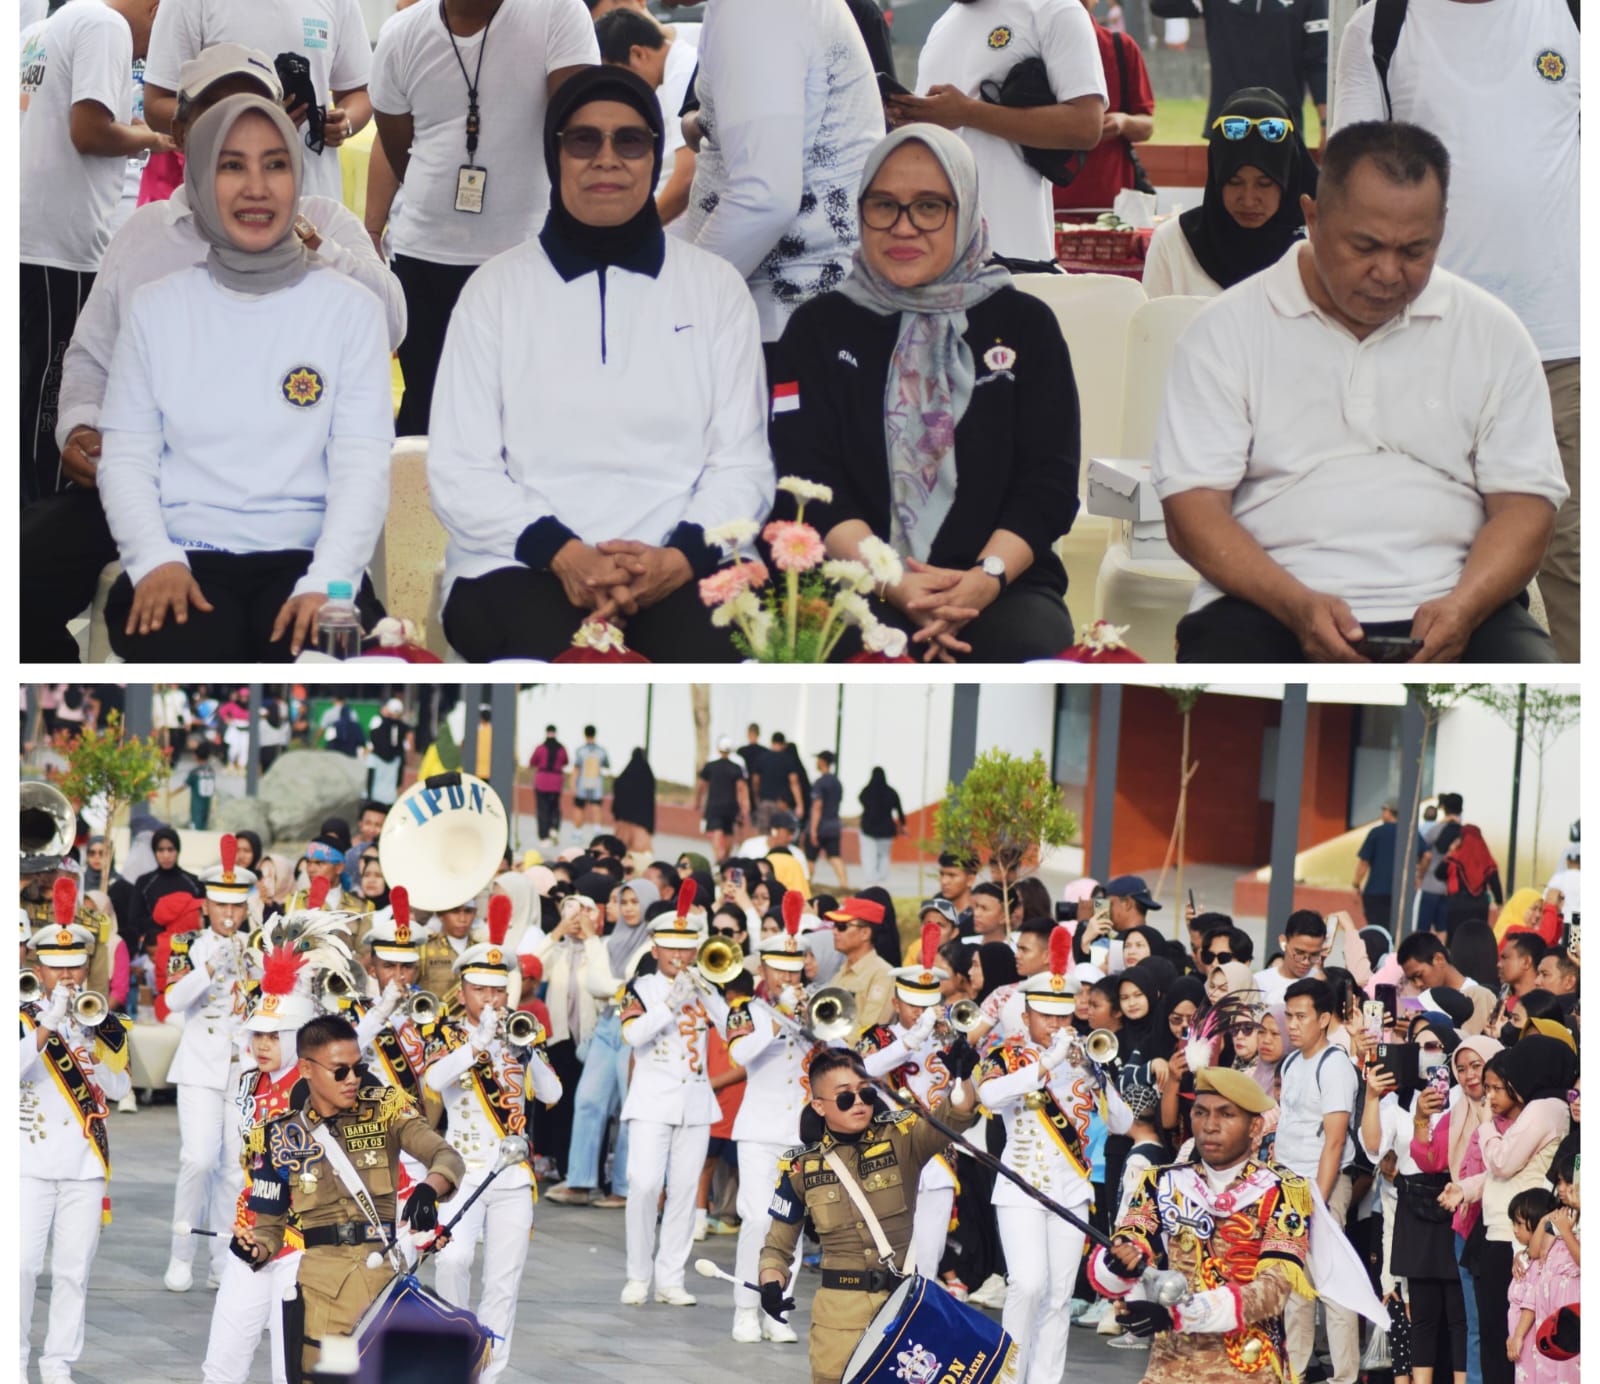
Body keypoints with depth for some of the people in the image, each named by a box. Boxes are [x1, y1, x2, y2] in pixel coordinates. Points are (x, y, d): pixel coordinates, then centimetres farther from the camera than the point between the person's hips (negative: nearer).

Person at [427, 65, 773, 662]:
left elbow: (742, 463, 9)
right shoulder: (496, 288, 10)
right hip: (519, 567, -1)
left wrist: (678, 558, -13)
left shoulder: (714, 287, 14)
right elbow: (458, 469, 4)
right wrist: (563, 555, -14)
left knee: (708, 656, -34)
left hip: (675, 569, 1)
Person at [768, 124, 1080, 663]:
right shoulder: (820, 329, 13)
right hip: (860, 585, -1)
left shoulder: (1026, 325, 14)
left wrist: (988, 577, -16)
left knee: (1033, 651, -34)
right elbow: (810, 485, 1)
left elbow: (1048, 482, 5)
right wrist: (887, 580, -18)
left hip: (1001, 584, 1)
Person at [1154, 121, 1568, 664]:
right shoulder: (1226, 331, 6)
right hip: (1272, 601, -1)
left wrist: (1462, 609, -13)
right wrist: (1297, 605, -18)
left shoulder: (1491, 334, 12)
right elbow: (1192, 509, 0)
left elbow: (1525, 503, 8)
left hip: (1452, 605, 1)